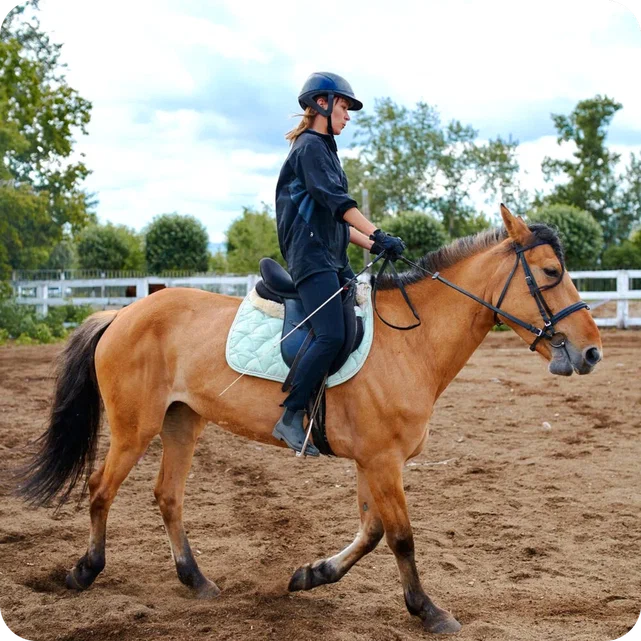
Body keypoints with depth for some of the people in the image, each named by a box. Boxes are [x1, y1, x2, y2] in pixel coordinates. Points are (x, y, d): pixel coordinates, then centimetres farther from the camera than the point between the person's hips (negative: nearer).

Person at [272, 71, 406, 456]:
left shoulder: (324, 149, 26)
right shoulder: (310, 146, -3)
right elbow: (336, 201, -16)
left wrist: (371, 245, 15)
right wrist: (378, 235, -21)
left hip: (334, 259, 11)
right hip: (311, 256, -11)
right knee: (332, 335, -24)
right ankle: (290, 418, -19)